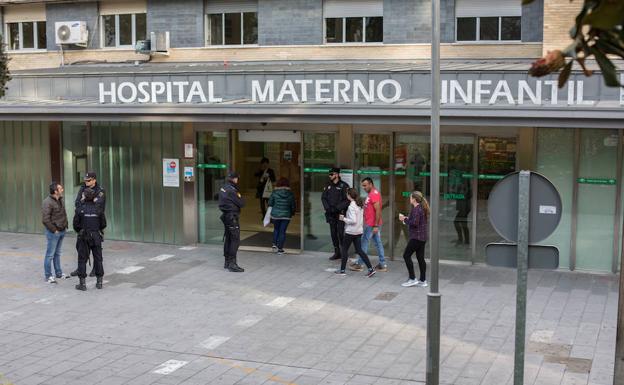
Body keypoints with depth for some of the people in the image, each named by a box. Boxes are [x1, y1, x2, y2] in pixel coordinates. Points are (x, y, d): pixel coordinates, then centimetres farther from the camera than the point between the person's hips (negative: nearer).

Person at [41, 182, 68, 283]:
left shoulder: (60, 200, 9)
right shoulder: (48, 202, -18)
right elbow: (45, 219, -21)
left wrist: (65, 225, 14)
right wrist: (54, 230, -17)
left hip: (62, 231, 8)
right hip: (53, 232, -8)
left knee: (57, 253, 17)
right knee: (50, 255, -1)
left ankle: (58, 273, 26)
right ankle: (48, 276, 6)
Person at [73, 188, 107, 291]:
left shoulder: (80, 209, -9)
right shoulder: (98, 208, -4)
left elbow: (76, 224, -5)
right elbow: (103, 224, 1)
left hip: (84, 237, -2)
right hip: (96, 237, 2)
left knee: (82, 259, 4)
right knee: (98, 258, 11)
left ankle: (82, 283, 4)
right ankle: (99, 281, 14)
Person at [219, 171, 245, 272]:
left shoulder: (223, 188, 10)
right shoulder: (232, 190, -18)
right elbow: (241, 203, -14)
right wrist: (241, 198, 6)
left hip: (226, 215, 9)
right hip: (232, 217, -9)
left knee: (228, 239, 15)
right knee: (235, 240, -8)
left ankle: (227, 262, 22)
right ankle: (232, 264, -10)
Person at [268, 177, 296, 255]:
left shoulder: (274, 193, -7)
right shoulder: (290, 194, -5)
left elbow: (270, 203, 0)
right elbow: (293, 206, 0)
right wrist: (292, 213, 18)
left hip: (275, 214, 0)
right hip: (286, 215, 0)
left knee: (276, 229, 22)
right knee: (282, 231, 6)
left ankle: (275, 244, 17)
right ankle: (280, 248, 6)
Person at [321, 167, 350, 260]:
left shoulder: (344, 186, -8)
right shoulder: (328, 186, 11)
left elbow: (347, 200, -12)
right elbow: (323, 198, 11)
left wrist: (337, 208, -18)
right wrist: (327, 207, -5)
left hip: (340, 213, -6)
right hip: (331, 214, 6)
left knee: (341, 233, -9)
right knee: (333, 233, 9)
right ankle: (337, 253, 18)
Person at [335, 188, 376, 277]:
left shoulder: (351, 207, -18)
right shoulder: (360, 205, 7)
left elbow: (353, 220, -24)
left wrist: (343, 219, -13)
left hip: (350, 232, -8)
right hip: (359, 231, 8)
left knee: (344, 250, 8)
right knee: (359, 250, 9)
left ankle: (342, 270, 15)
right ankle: (370, 269, 0)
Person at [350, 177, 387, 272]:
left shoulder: (374, 194, -18)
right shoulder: (373, 193, 15)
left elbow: (378, 211, -23)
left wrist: (376, 226, -24)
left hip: (371, 225, -10)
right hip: (374, 224, 10)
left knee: (364, 243, -1)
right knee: (378, 243, 10)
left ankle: (359, 264, 7)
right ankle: (382, 265, 12)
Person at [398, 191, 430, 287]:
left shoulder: (416, 209, -16)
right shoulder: (422, 208, 14)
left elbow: (414, 223, -24)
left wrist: (404, 219, -11)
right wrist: (408, 219, 12)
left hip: (416, 237, -10)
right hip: (422, 237, 10)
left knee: (406, 255, -2)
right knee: (420, 258, 11)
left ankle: (412, 279, -2)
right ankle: (423, 280, 12)